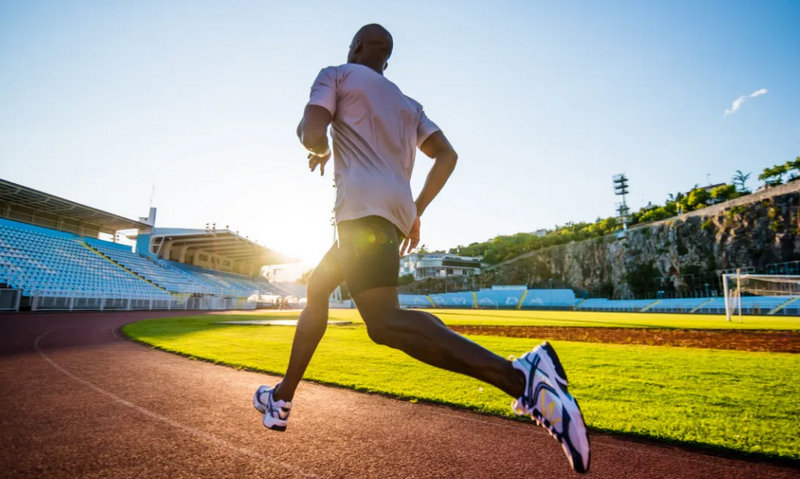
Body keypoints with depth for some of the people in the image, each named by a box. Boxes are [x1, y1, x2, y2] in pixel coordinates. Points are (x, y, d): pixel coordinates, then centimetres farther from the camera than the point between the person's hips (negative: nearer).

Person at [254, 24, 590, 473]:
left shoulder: (336, 75, 13)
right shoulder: (409, 104, 28)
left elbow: (312, 134, -4)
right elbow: (447, 155, 16)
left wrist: (321, 151, 20)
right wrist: (416, 212, 18)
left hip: (363, 206, -8)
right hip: (397, 212, 8)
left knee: (384, 322, -23)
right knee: (316, 289, 21)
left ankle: (521, 375, -37)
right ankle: (283, 397, 28)